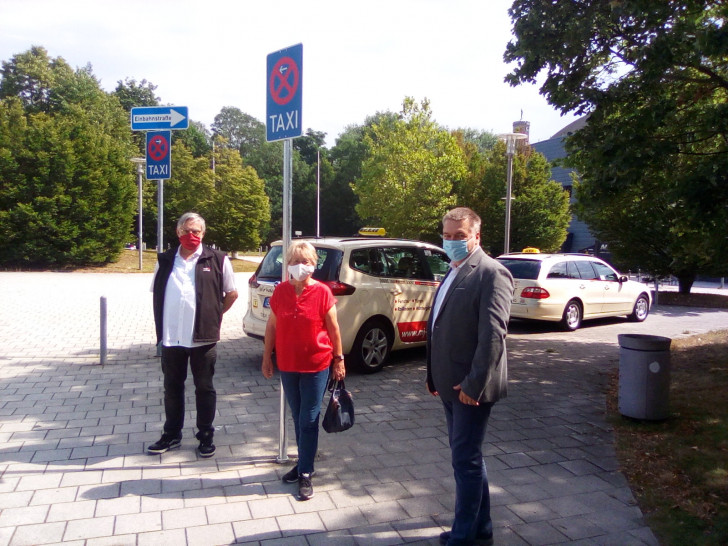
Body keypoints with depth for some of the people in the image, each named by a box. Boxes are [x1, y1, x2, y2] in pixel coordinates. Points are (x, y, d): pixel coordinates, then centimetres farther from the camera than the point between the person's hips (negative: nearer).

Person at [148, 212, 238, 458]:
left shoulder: (217, 260, -2)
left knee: (204, 388, 8)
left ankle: (206, 436, 21)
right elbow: (157, 294, 16)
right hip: (171, 338, 3)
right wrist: (161, 326, 10)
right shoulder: (165, 260, 8)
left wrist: (215, 315, 3)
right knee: (172, 388, 15)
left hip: (203, 337, -3)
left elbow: (232, 293, 4)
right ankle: (171, 435, 29)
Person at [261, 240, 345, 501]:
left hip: (316, 365, -4)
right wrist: (267, 358, 8)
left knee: (309, 420, 2)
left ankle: (306, 474, 14)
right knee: (297, 418, 17)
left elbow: (333, 328, -4)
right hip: (287, 365, 4)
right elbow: (271, 326, 6)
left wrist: (339, 359, -1)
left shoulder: (322, 292, -10)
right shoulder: (280, 291, -1)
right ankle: (303, 463, 34)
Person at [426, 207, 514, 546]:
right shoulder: (453, 273, 14)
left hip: (470, 386, -9)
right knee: (468, 457, 18)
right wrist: (434, 375, 15)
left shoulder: (491, 274, -14)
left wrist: (474, 384, -23)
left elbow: (493, 333, -22)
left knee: (465, 460, 1)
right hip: (450, 384, 9)